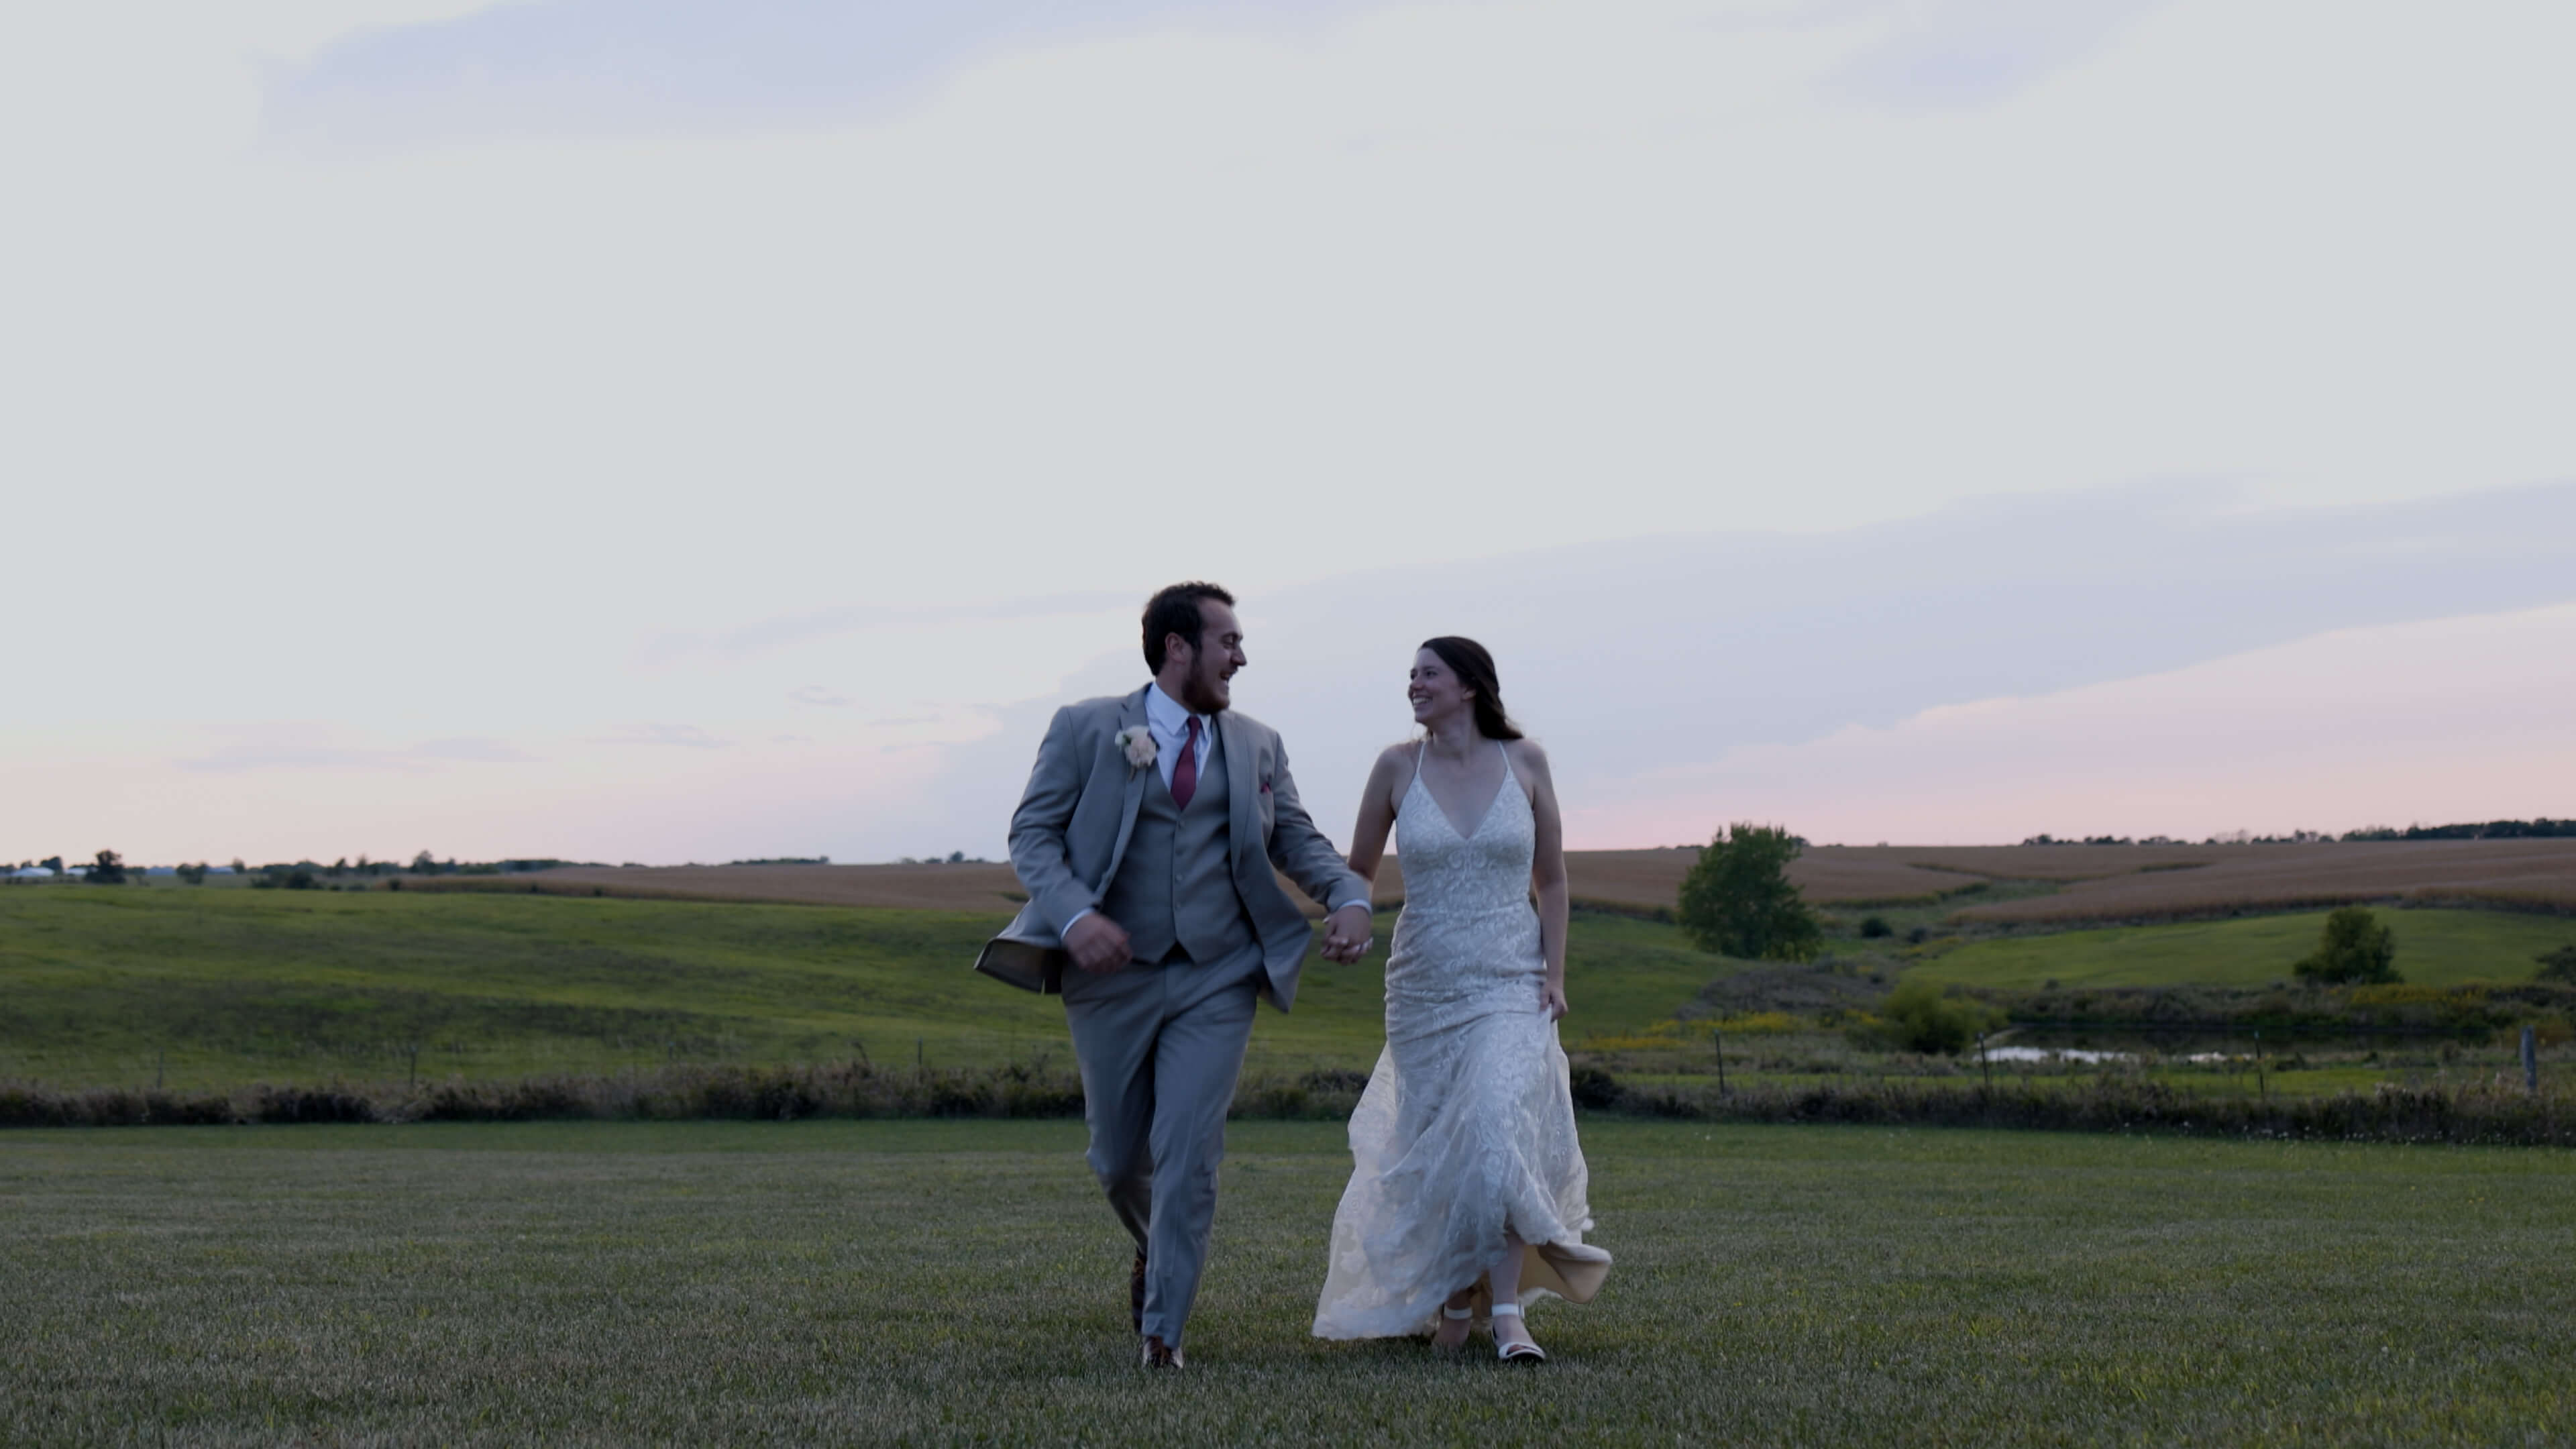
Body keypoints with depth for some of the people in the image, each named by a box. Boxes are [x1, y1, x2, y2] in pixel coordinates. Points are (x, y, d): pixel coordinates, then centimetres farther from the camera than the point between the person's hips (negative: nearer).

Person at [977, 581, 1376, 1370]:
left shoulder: (1258, 745, 10)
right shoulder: (1085, 729, 0)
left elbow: (1296, 838, 11)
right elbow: (1033, 832, -3)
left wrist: (1349, 896, -10)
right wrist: (1073, 916, -21)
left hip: (1216, 983, 1)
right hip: (1112, 975, -1)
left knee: (1189, 1157, -8)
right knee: (1118, 1159, 10)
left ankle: (1163, 1331, 1)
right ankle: (1151, 1250, 43)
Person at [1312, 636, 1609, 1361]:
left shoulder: (1524, 760, -1)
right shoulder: (1399, 766, 0)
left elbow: (1551, 878, 6)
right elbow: (1358, 871, 10)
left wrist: (1555, 972, -2)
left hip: (1511, 988, -2)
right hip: (1424, 988, 2)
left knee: (1498, 1129, -21)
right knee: (1432, 1147, 7)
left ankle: (1507, 1313, -19)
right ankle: (1454, 1298, 28)